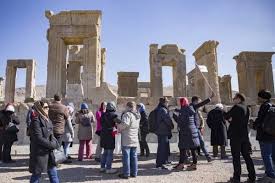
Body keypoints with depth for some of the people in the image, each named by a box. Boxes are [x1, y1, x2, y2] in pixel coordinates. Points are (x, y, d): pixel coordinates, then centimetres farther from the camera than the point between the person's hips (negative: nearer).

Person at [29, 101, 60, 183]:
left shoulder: (47, 120, 9)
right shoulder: (36, 121, -15)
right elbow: (39, 138, -20)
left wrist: (55, 142, -7)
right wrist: (53, 145, -16)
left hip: (49, 152, 8)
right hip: (39, 153, -8)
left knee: (53, 173, 12)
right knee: (36, 174, 8)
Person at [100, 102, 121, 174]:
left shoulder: (103, 115, 9)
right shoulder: (112, 115, -14)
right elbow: (119, 122, -26)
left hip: (103, 135, 8)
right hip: (110, 135, -8)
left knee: (105, 152, 18)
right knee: (110, 153, 1)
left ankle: (102, 167, 24)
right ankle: (108, 169, 5)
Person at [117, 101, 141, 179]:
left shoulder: (127, 114, -14)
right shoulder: (138, 115, 12)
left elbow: (125, 124, -28)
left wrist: (118, 126, -7)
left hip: (127, 139, -7)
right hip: (135, 139, 8)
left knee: (126, 156, 0)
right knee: (134, 156, 13)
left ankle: (126, 174, 6)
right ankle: (134, 173, 19)